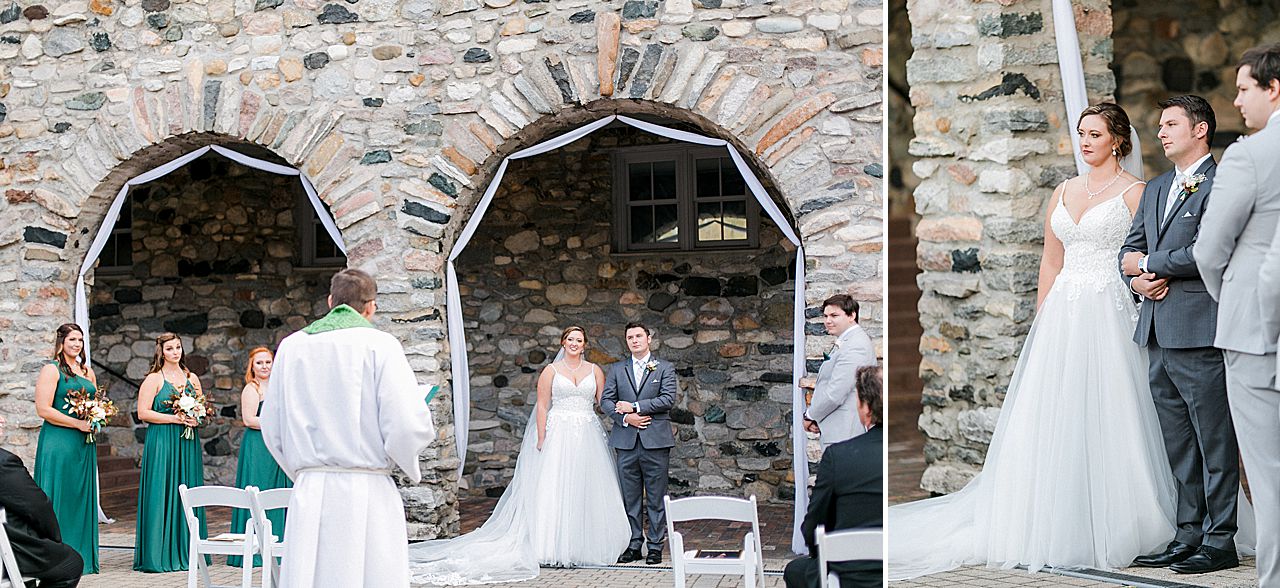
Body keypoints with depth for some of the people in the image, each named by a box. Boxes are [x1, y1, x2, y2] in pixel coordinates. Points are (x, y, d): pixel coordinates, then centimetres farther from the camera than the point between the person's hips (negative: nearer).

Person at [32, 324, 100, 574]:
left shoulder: (87, 371, 16)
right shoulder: (51, 370, -6)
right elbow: (43, 409, -14)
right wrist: (78, 424, -15)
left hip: (84, 443, 7)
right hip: (58, 442, -7)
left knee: (82, 497, 7)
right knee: (58, 498, -6)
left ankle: (81, 556, 12)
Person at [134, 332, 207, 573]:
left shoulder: (192, 378, 14)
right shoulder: (154, 379, -1)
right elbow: (143, 413, -8)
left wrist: (197, 418, -2)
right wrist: (175, 418, -14)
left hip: (188, 443, 5)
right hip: (162, 442, -5)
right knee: (162, 495, -6)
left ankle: (187, 551, 8)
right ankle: (159, 554, -3)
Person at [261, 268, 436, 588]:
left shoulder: (291, 346, 9)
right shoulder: (379, 344, -3)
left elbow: (272, 429, 13)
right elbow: (407, 426, -11)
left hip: (309, 493, 4)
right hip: (367, 493, -4)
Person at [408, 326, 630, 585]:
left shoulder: (595, 370, 11)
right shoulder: (551, 371, 5)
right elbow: (542, 406, 1)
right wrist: (541, 439, -6)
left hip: (588, 436, 2)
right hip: (558, 434, -2)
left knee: (587, 487, 1)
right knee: (555, 488, -6)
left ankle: (586, 546, 8)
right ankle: (556, 547, -3)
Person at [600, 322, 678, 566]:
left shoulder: (665, 368, 6)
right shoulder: (617, 369, 14)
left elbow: (668, 399, -7)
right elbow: (605, 400, 7)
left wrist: (635, 406, -10)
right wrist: (625, 417, -9)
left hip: (656, 440, -2)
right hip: (626, 441, 2)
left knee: (656, 497, 0)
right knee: (630, 497, 5)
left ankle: (655, 546, 5)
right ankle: (633, 545, 11)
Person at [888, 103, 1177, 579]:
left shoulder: (1134, 192, -1)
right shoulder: (1063, 192, 15)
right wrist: (1041, 322, 12)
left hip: (1110, 317, -5)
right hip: (1062, 317, 5)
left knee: (1106, 421, -6)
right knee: (1054, 420, 4)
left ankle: (1112, 527, 3)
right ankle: (1057, 526, 11)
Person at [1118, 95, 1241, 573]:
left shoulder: (1219, 185, -8)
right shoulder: (1156, 188, 19)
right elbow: (1131, 250, 20)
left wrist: (1148, 263, -6)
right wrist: (1138, 279, -2)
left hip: (1200, 333, -8)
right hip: (1158, 335, 9)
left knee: (1214, 439, -2)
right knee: (1178, 443, 12)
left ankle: (1219, 540, 2)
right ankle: (1188, 534, 18)